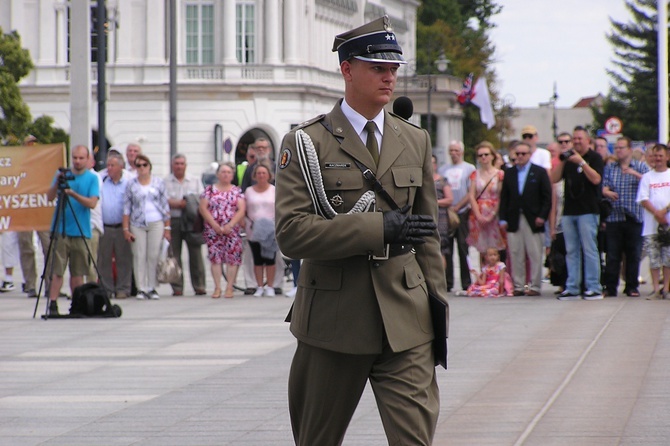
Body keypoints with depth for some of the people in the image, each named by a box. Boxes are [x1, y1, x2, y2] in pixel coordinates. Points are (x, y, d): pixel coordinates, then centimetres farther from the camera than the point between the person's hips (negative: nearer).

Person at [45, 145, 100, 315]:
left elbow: (92, 203, -8)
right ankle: (53, 304, -8)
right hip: (61, 230, 0)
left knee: (78, 272, 5)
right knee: (57, 270, -6)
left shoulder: (92, 179, 4)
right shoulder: (62, 174, 8)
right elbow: (50, 197, 1)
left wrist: (73, 194, -20)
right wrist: (57, 183, -16)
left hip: (81, 231, 0)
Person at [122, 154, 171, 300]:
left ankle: (152, 288, 4)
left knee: (154, 255, -2)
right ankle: (141, 289, -2)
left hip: (156, 223, 0)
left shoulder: (158, 183, 7)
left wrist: (167, 227, 4)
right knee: (139, 256, -4)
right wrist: (126, 229, -2)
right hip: (138, 225, 0)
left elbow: (165, 206, 9)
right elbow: (126, 208, 5)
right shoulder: (131, 185, 6)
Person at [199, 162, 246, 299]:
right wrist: (215, 226, -10)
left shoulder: (237, 191, 8)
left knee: (232, 258, -5)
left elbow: (241, 210, -1)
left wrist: (229, 225, -13)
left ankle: (229, 288, -1)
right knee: (215, 258, -4)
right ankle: (217, 287, 0)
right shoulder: (209, 190, 8)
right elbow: (203, 208, 0)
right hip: (213, 229, 0)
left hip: (232, 230, 0)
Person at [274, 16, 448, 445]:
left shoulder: (415, 141, 13)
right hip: (333, 321, -2)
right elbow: (292, 232, -14)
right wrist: (380, 228, -19)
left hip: (405, 321, 2)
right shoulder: (307, 143, -3)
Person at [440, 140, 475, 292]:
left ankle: (466, 282, -2)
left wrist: (457, 206, -10)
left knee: (463, 247, -5)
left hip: (462, 212, -4)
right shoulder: (444, 171, 17)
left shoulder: (469, 169, 5)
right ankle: (447, 282, 2)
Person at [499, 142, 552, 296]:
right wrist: (503, 218, 2)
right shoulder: (509, 173, 13)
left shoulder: (539, 172, 5)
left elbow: (547, 196, 1)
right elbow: (504, 198, 11)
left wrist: (542, 216, -8)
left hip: (533, 220, -3)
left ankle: (535, 286, 1)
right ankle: (518, 286, 6)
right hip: (513, 221, 3)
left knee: (535, 255, -2)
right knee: (516, 255, 1)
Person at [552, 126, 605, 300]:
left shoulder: (594, 158, 1)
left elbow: (596, 179, -13)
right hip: (569, 210, 6)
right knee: (571, 251, 5)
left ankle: (594, 288, -6)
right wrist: (562, 161, -5)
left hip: (588, 210, -6)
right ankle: (572, 289, 6)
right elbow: (554, 179, 8)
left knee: (589, 250, -7)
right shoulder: (569, 158, 17)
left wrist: (581, 162, -18)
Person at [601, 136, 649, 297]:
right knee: (612, 254, -2)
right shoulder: (609, 167, 15)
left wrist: (635, 174, -19)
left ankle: (632, 287, 9)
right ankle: (610, 287, 1)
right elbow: (603, 185, 6)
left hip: (634, 217, -1)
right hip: (614, 216, 1)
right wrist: (606, 192, -17)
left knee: (633, 253, 1)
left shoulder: (641, 167, 9)